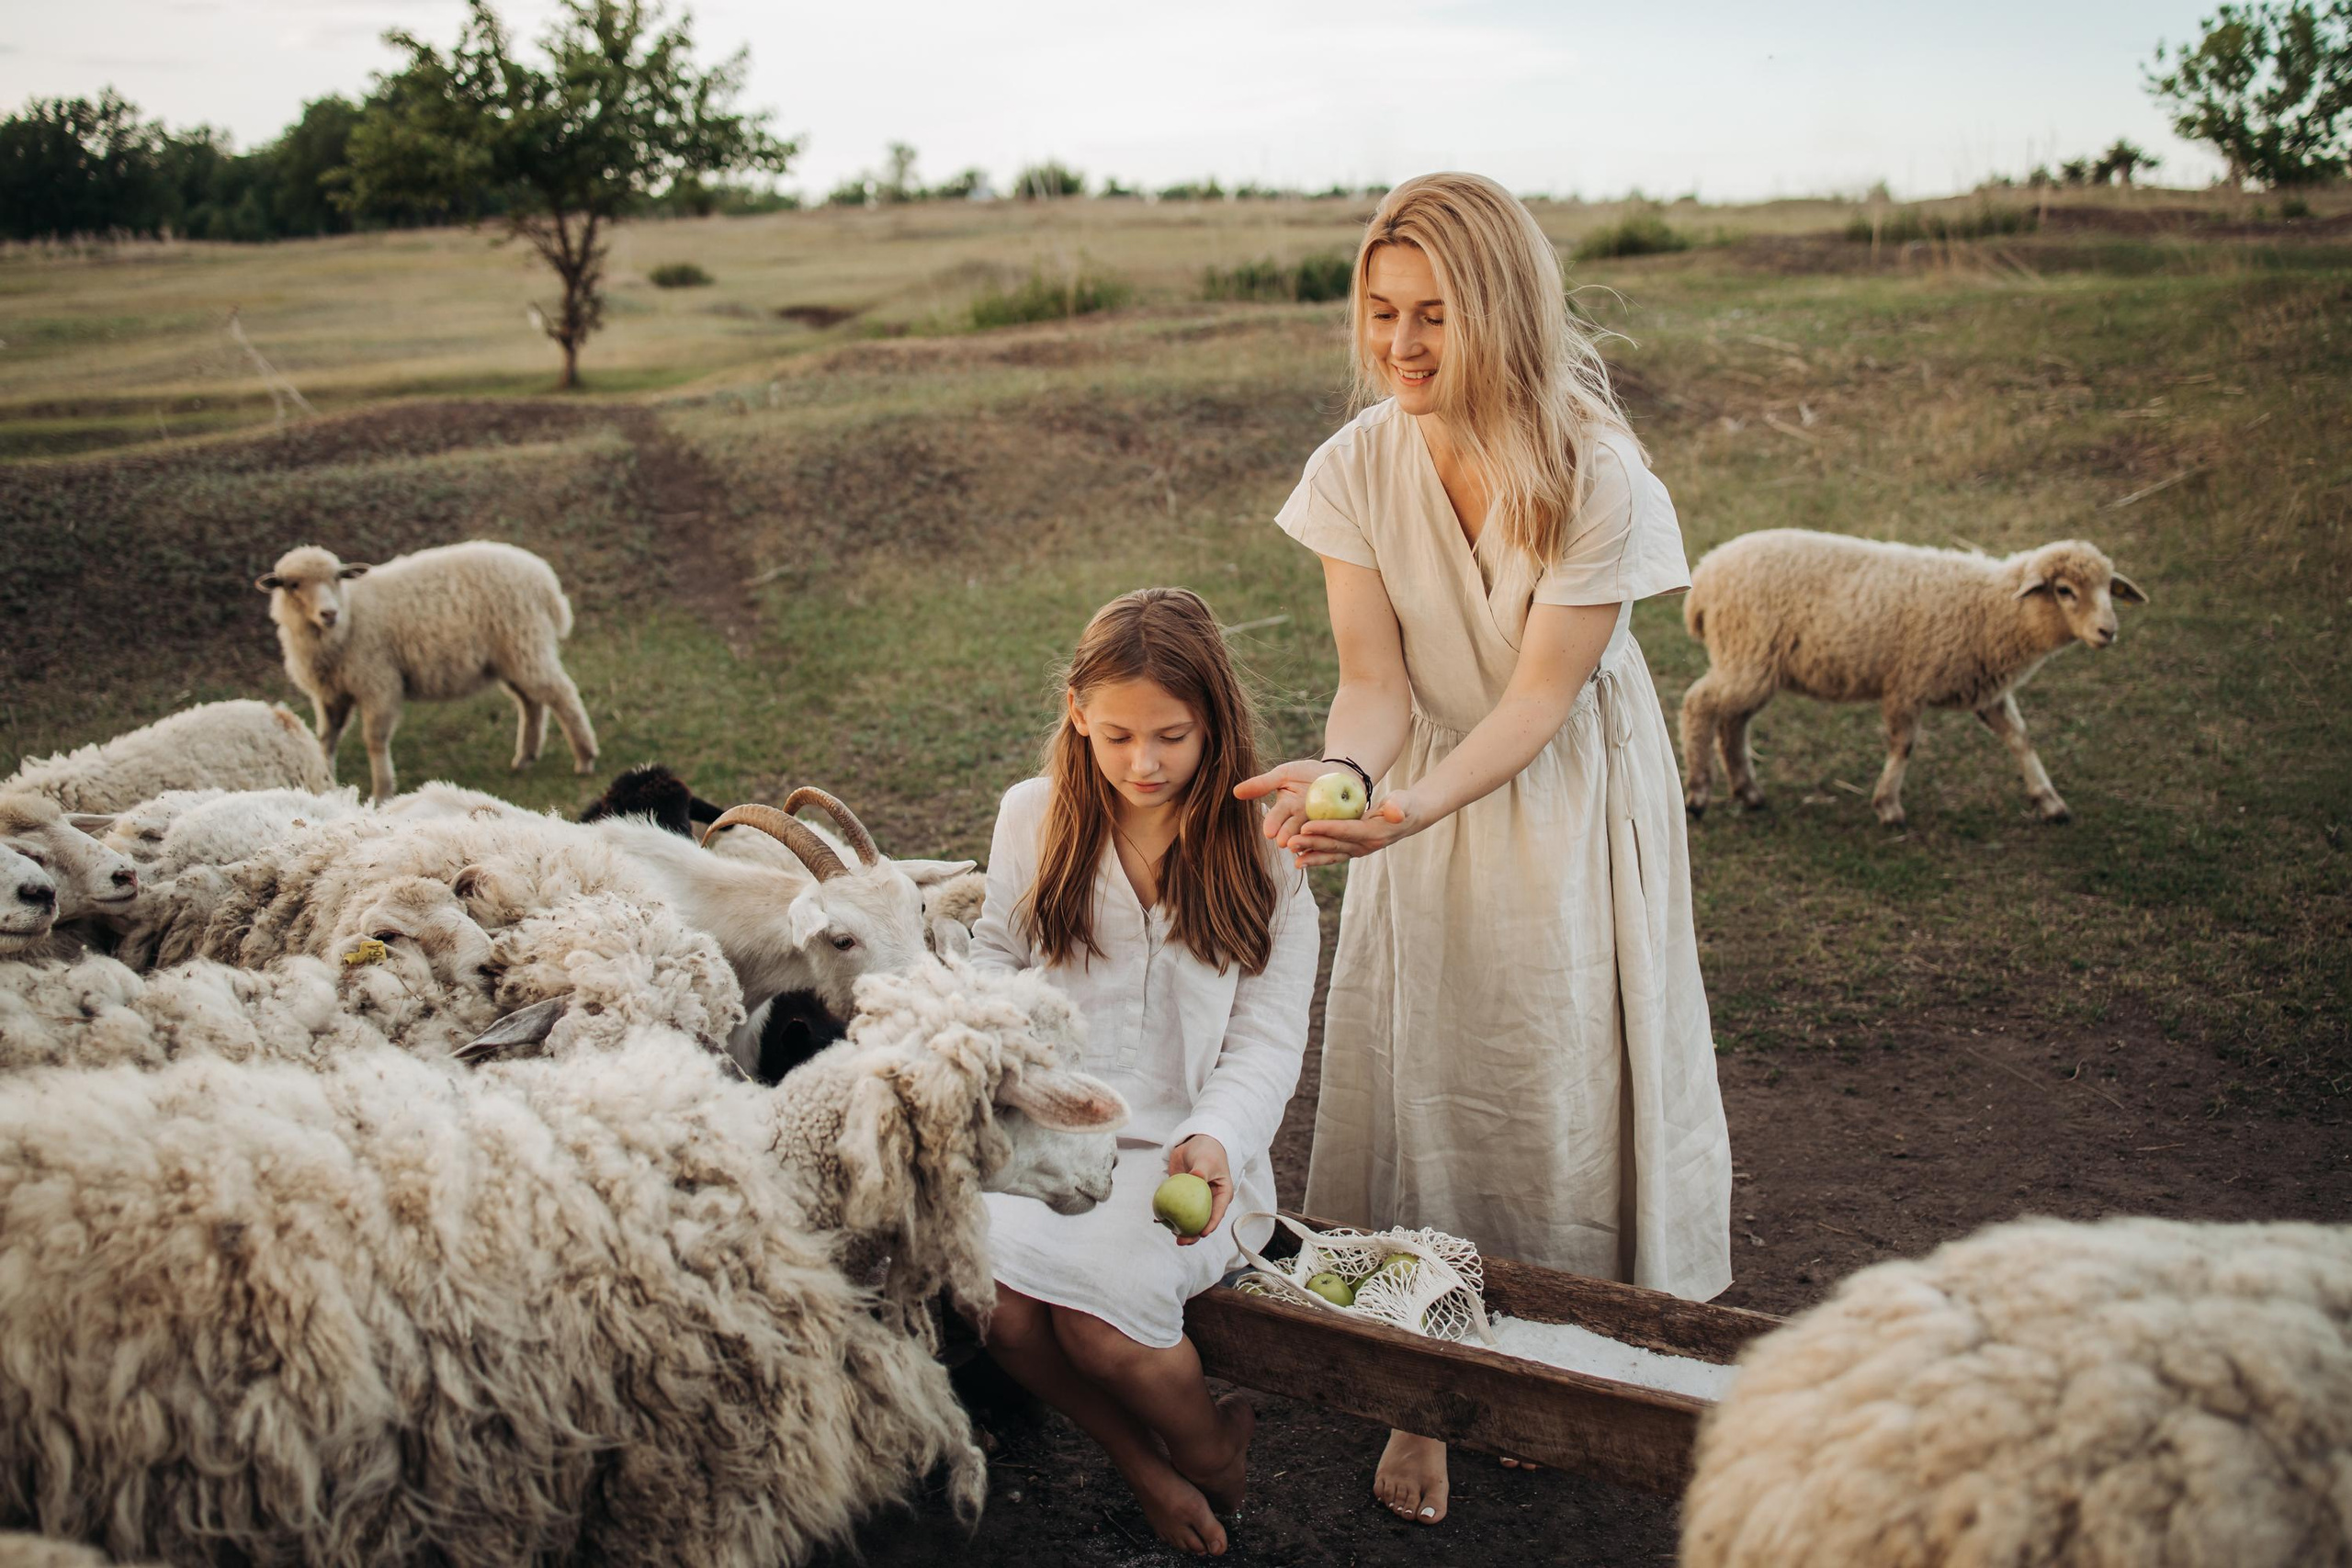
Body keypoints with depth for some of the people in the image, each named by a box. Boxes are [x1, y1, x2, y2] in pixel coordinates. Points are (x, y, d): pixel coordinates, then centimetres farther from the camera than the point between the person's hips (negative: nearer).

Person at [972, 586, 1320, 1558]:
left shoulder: (1260, 848, -2)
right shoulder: (1032, 818, 5)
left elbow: (1267, 1038, -3)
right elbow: (995, 963, 17)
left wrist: (1216, 1138, -21)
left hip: (1188, 1148, -3)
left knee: (1098, 1302, -28)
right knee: (988, 1289, -25)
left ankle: (1212, 1447, 7)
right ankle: (1141, 1464, 3)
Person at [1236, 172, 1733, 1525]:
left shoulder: (1595, 472, -22)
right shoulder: (1356, 469, -13)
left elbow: (1540, 698, -21)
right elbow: (1377, 683, -12)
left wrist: (1414, 809, -35)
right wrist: (1338, 775, -34)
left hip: (1572, 806, -2)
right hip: (1420, 802, 3)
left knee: (1570, 1069, 6)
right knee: (1414, 1069, 5)